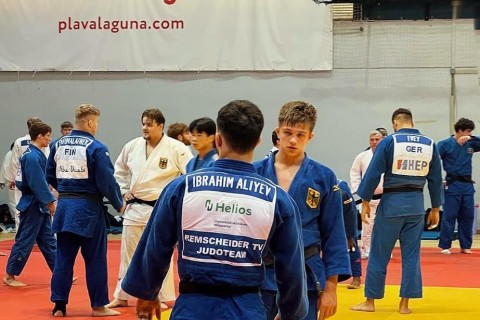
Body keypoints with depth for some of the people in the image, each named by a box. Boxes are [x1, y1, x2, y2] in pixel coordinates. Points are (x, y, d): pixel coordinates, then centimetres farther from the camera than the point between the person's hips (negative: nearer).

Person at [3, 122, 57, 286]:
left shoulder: (35, 154, 10)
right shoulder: (32, 157, -20)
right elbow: (38, 183, -23)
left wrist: (48, 200, 14)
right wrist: (49, 201, -18)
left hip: (40, 205, 10)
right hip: (33, 205, -10)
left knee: (48, 240, 12)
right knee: (25, 241, -2)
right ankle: (9, 276, 8)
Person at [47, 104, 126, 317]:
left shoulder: (58, 145, 5)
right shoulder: (96, 148, -13)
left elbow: (50, 176, 12)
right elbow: (107, 181, -14)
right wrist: (119, 204, 1)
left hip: (64, 206, 6)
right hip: (88, 208, -6)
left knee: (63, 258, 11)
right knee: (95, 259, 6)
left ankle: (59, 305, 14)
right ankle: (98, 306, 13)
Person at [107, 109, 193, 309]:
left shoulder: (176, 148, -11)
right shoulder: (132, 146, 3)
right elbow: (120, 170, 19)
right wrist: (124, 191, 10)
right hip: (135, 207, 5)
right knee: (128, 253, 12)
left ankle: (163, 298, 15)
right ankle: (121, 296, 24)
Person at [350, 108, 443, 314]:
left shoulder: (389, 141, -8)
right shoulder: (430, 144, 4)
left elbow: (373, 173, -9)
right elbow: (435, 179, 8)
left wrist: (365, 202, -2)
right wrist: (435, 208, 15)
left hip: (392, 203, -3)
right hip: (416, 204, 3)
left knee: (379, 254, 6)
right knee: (411, 255, 10)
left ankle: (370, 301, 12)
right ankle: (404, 304, 11)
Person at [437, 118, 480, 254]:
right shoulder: (445, 144, -6)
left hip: (467, 185, 5)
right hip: (453, 185, -5)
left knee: (467, 216, 8)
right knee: (449, 216, -4)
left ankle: (465, 246, 17)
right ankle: (445, 246, 4)